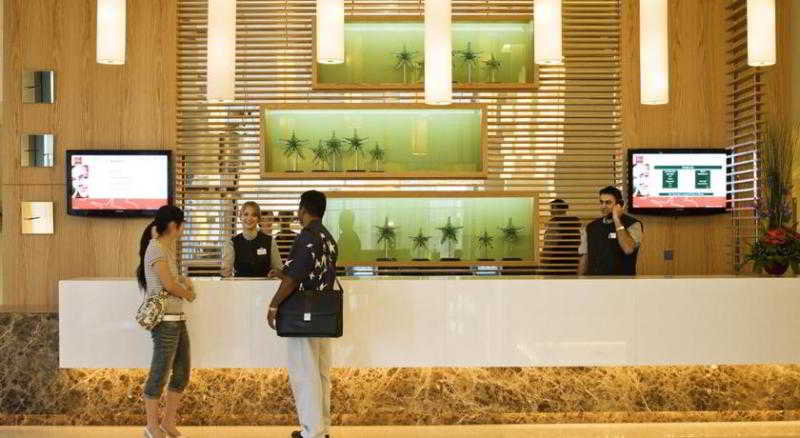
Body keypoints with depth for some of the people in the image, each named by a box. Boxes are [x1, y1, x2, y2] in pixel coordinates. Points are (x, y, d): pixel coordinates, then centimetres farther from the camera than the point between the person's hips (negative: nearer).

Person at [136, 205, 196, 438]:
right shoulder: (156, 248, -12)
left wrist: (183, 281, 7)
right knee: (160, 373, 0)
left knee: (182, 373, 13)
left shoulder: (166, 247, 15)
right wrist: (188, 294, 0)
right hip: (165, 320, -10)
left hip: (177, 319, 10)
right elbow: (169, 285, -17)